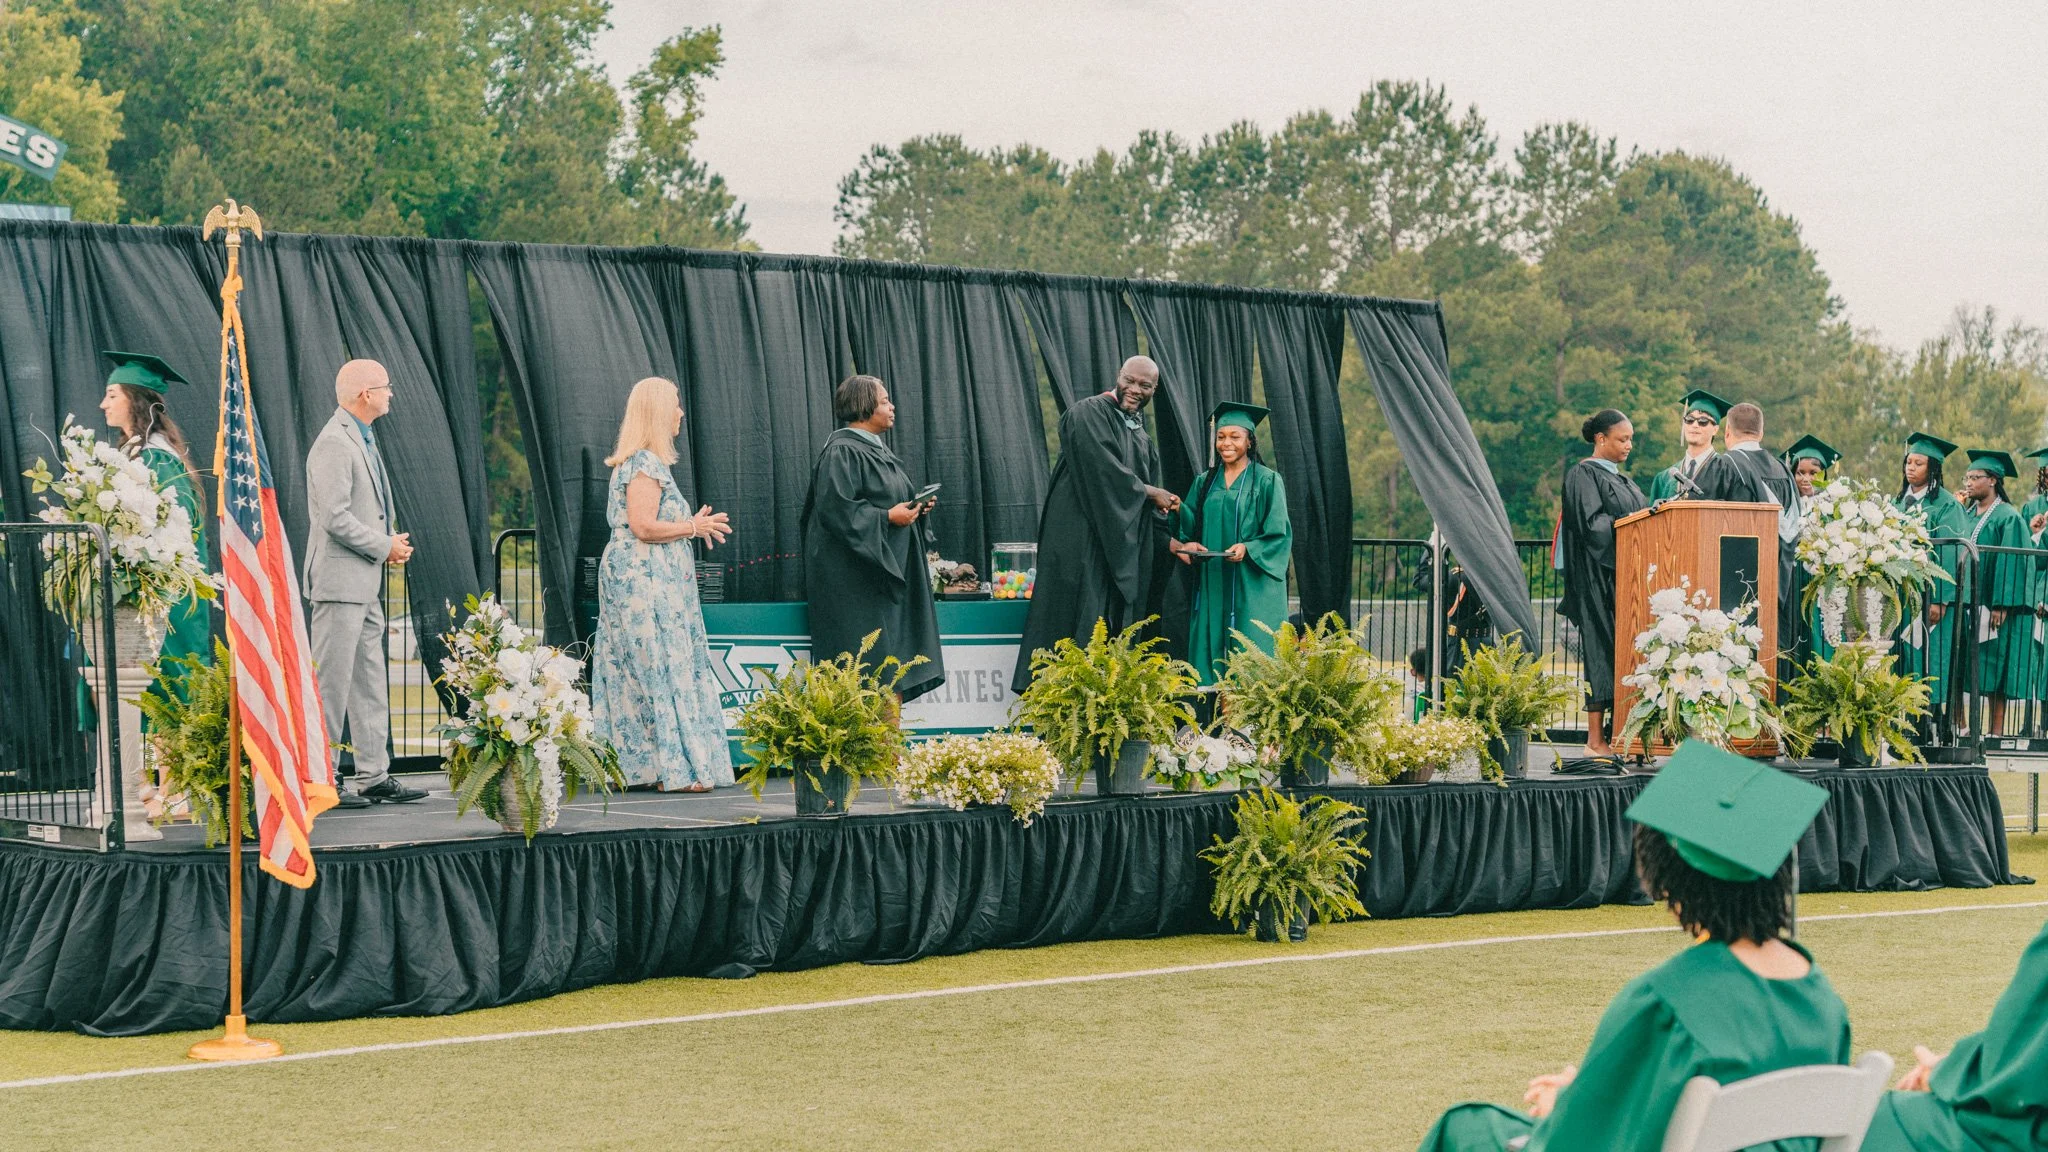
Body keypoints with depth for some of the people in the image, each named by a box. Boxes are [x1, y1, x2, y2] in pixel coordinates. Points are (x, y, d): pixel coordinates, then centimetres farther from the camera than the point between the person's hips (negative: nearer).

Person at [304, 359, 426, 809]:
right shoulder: (334, 443, -15)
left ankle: (375, 776, 15)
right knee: (332, 683, -6)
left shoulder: (362, 440, 17)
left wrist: (391, 542, 8)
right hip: (340, 581, -10)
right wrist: (385, 546, -12)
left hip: (365, 583, 10)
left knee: (370, 684, 11)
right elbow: (334, 518, -21)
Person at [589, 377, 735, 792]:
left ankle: (640, 763, 10)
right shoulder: (646, 463, -14)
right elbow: (643, 527, -21)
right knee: (663, 668, -7)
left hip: (639, 581, 10)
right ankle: (675, 769, -5)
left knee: (640, 674, 9)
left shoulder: (640, 462, 17)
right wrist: (693, 527, -9)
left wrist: (693, 524, 14)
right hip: (645, 582, -10)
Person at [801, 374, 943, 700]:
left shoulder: (875, 449, 16)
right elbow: (835, 508, -22)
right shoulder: (842, 451, -14)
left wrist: (913, 506, 7)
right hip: (853, 575, -10)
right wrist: (887, 517, -19)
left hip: (887, 569, 10)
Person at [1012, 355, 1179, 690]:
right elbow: (1104, 468, -17)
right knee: (1083, 622, -12)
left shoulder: (1143, 439, 20)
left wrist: (1169, 540, 4)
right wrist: (1150, 492, -6)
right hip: (1083, 539, -8)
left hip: (1123, 549, 8)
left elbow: (1150, 508, 19)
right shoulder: (1089, 413, -5)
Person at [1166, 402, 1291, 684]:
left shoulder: (1267, 481, 0)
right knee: (1210, 654, 0)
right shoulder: (1204, 482, 14)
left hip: (1252, 586, -4)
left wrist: (1247, 548, -20)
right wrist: (1185, 546, -8)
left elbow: (1279, 535, -4)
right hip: (1211, 584, 4)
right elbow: (1188, 530, 14)